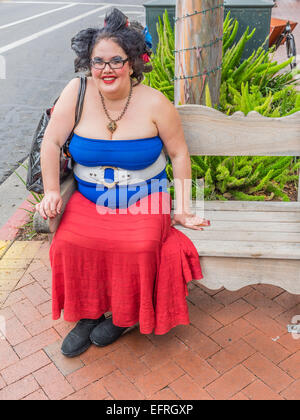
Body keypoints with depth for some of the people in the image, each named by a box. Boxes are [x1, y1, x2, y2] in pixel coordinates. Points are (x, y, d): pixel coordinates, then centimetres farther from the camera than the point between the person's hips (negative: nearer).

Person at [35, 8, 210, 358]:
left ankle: (127, 315, 4)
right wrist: (51, 192, -11)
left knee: (139, 247, -28)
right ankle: (87, 314, 5)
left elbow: (179, 154, -1)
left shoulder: (154, 103, -9)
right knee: (69, 244, -24)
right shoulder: (78, 91, -7)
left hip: (143, 199, -1)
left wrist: (182, 208, -4)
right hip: (88, 199, 2)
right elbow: (51, 142, -3)